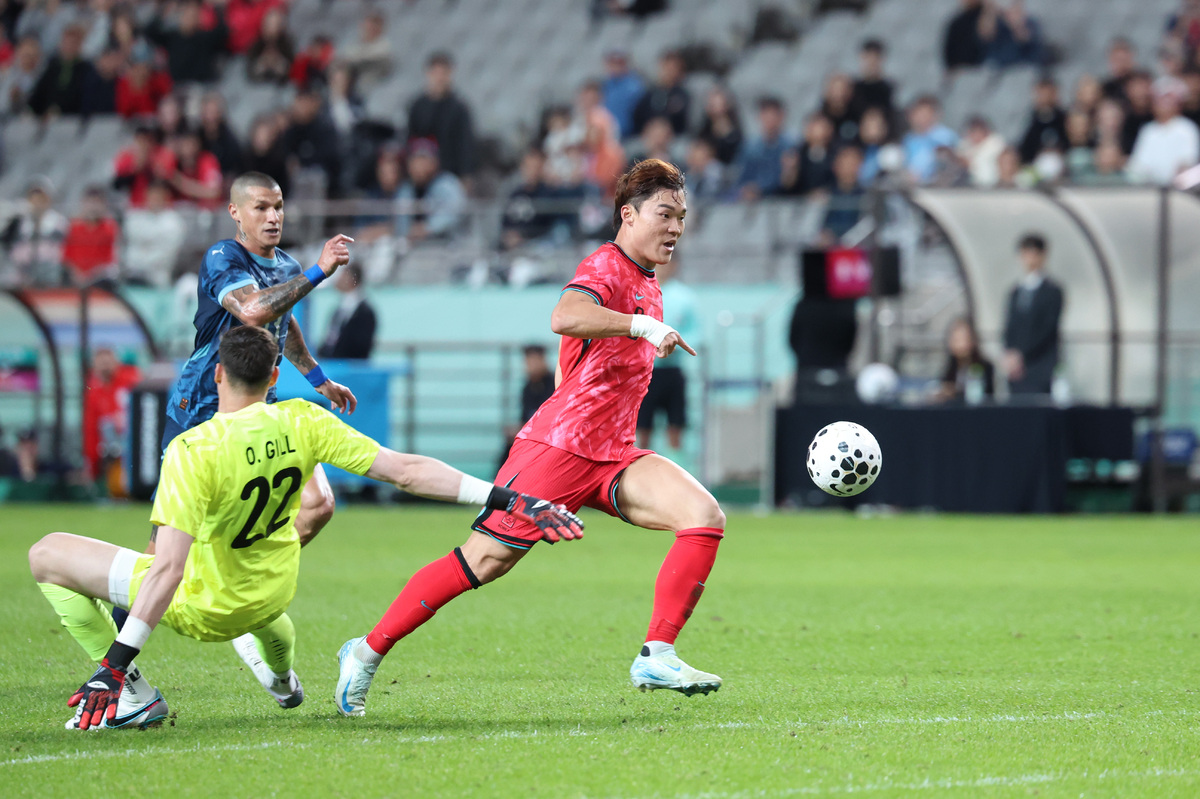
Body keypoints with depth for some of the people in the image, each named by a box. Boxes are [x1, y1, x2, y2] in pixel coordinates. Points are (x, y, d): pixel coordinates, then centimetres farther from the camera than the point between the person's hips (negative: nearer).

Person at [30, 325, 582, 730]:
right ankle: (281, 677, 63)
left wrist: (113, 664, -33)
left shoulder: (192, 452, -29)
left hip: (201, 607, -6)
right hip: (270, 597, 6)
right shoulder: (302, 423, -16)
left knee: (48, 555, 1)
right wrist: (506, 498, -12)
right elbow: (405, 471, -17)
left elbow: (168, 568, -34)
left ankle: (132, 695, -3)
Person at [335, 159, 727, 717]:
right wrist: (641, 325, -39)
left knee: (705, 517, -14)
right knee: (485, 560, -5)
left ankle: (656, 658, -15)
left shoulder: (647, 288, 18)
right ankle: (368, 652, 10)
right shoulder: (605, 268, -11)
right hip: (558, 444, -8)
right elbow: (564, 319, -35)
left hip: (612, 458, 8)